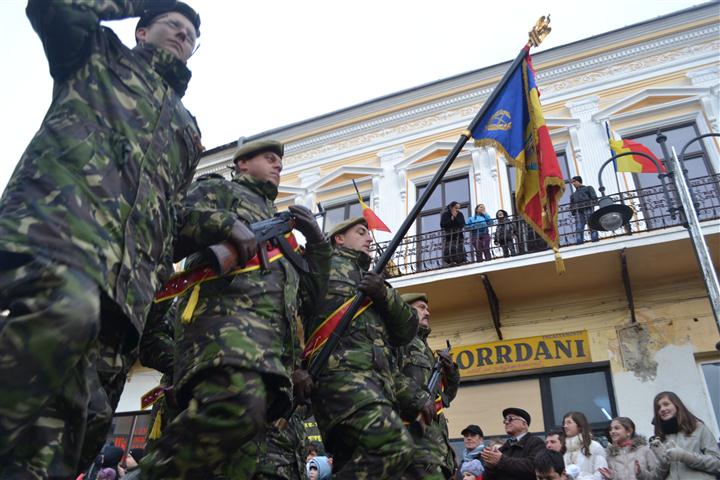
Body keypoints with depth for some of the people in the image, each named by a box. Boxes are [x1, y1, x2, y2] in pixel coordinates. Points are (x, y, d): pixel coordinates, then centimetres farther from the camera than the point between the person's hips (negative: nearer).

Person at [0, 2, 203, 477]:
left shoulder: (188, 128, 35)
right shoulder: (101, 55, 27)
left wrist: (160, 286, 18)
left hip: (127, 276, 5)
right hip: (58, 213, -5)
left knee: (85, 412, -4)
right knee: (66, 310, -38)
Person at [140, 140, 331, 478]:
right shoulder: (219, 188, 23)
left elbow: (307, 299, 30)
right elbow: (180, 216, 0)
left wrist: (317, 243, 21)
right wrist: (228, 225, -9)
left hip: (274, 340, 7)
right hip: (228, 312, -7)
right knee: (237, 405, -36)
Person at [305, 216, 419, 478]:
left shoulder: (372, 281, 31)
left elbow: (407, 330, 18)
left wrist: (385, 294, 3)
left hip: (377, 380, 8)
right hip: (342, 372, -8)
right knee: (395, 445, -25)